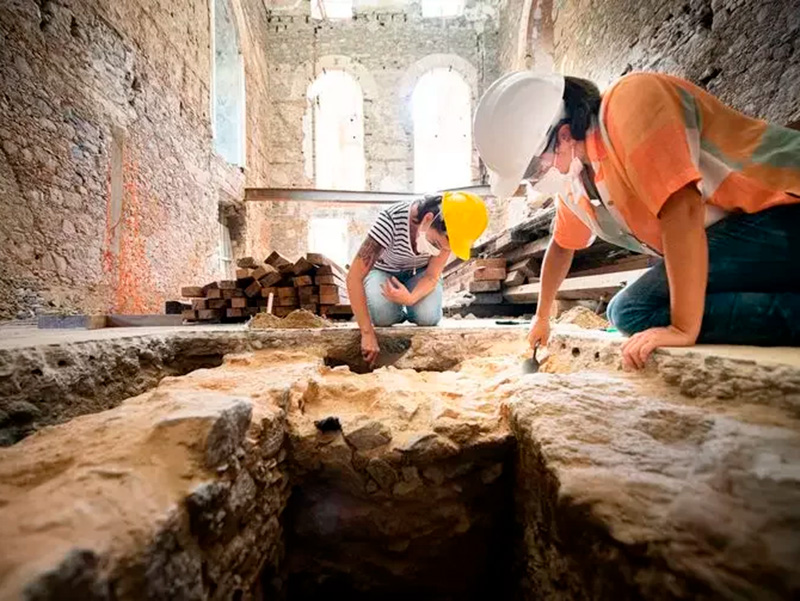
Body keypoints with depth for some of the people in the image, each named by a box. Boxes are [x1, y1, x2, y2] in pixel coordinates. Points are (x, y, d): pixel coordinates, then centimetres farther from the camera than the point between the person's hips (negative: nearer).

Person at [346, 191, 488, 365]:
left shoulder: (448, 233, -27)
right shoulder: (391, 220, -38)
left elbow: (432, 276, -18)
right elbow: (354, 277, -35)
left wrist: (410, 298, -41)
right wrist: (367, 333, -37)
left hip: (420, 272, 2)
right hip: (384, 270, -2)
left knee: (427, 317, -26)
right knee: (383, 316, -31)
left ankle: (409, 311, 11)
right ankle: (399, 314, 7)